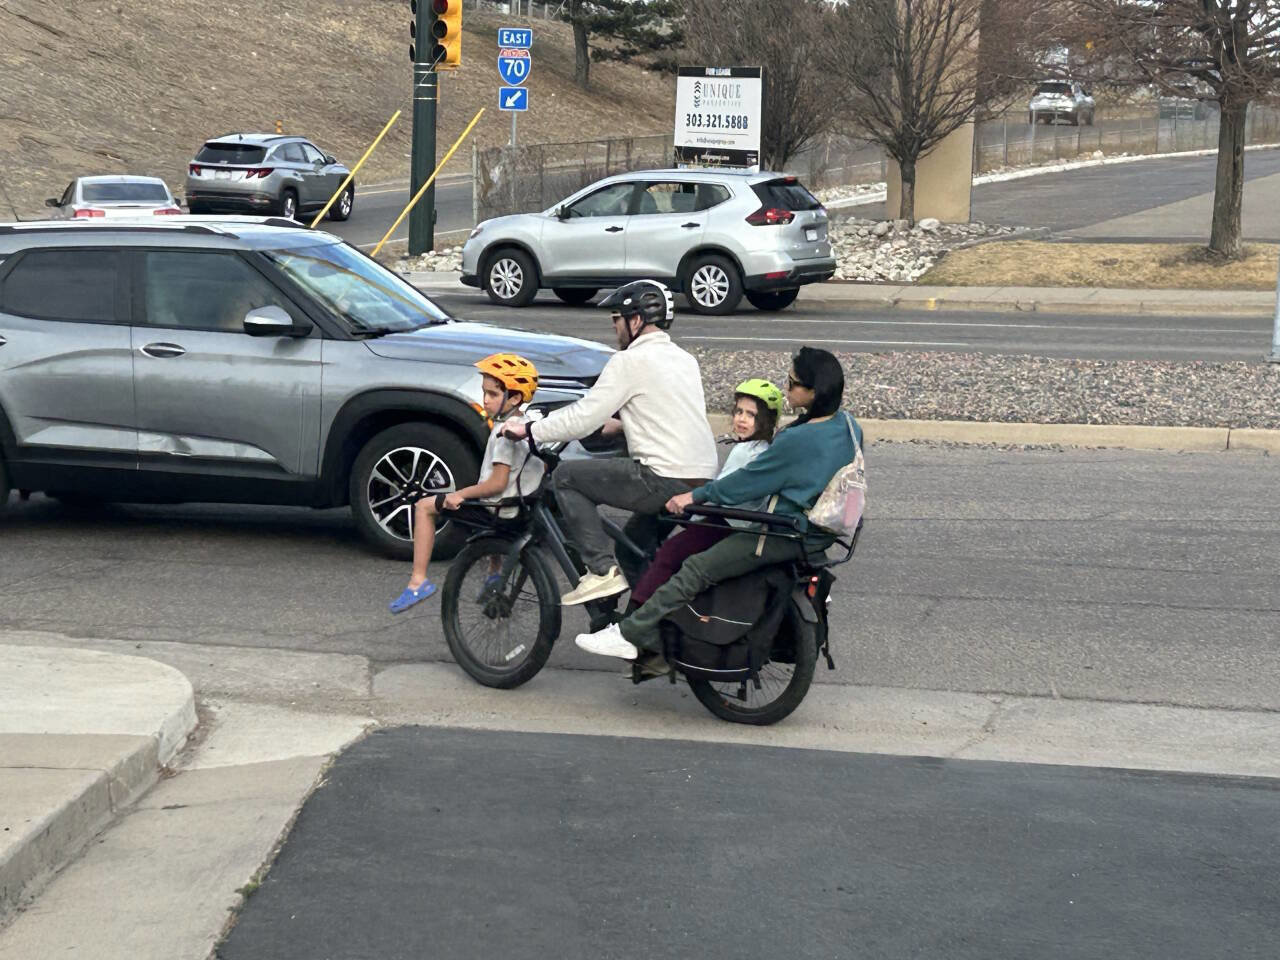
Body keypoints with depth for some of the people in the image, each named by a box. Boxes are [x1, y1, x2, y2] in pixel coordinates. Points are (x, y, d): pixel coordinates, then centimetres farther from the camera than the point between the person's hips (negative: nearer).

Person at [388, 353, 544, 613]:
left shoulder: (504, 431, -20)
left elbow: (498, 483, -24)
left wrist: (461, 494, -15)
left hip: (498, 507, -9)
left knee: (425, 506, -2)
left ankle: (418, 580, -7)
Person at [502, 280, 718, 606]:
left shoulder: (631, 361, -8)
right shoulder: (684, 359, 17)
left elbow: (583, 417, -9)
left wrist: (531, 430, 1)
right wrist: (622, 420, 38)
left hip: (664, 480, -9)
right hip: (702, 484, 9)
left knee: (566, 477, 1)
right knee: (636, 540, 30)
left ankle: (602, 569, -6)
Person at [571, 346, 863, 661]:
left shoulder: (798, 440, -27)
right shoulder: (846, 424, -1)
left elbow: (745, 483, -18)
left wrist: (695, 496, -8)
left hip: (787, 537, -10)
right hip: (822, 531, 10)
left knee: (696, 570, -10)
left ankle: (630, 636, -8)